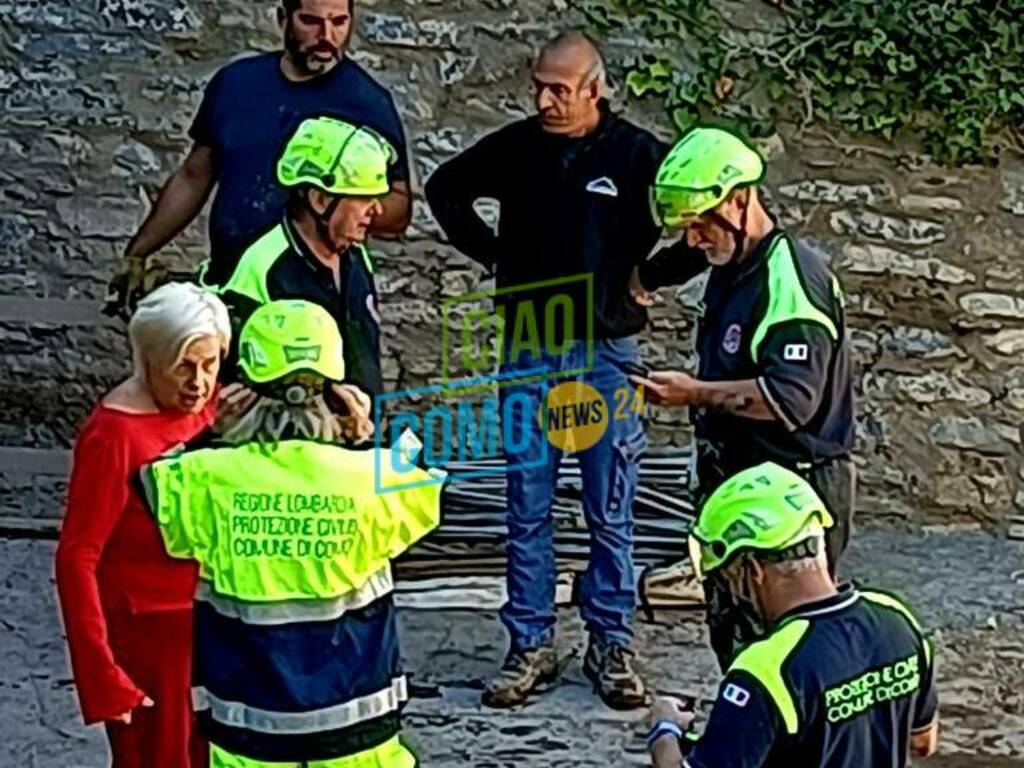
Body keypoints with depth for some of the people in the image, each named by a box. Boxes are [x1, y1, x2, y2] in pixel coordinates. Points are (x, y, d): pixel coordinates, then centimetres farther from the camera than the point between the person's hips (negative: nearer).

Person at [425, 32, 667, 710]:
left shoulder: (637, 153, -9)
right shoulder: (517, 146, 0)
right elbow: (446, 188, 17)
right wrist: (489, 253, 10)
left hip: (606, 353, -2)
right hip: (529, 350, 2)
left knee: (611, 513, 5)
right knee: (527, 510, 5)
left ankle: (612, 646, 16)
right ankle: (531, 646, 14)